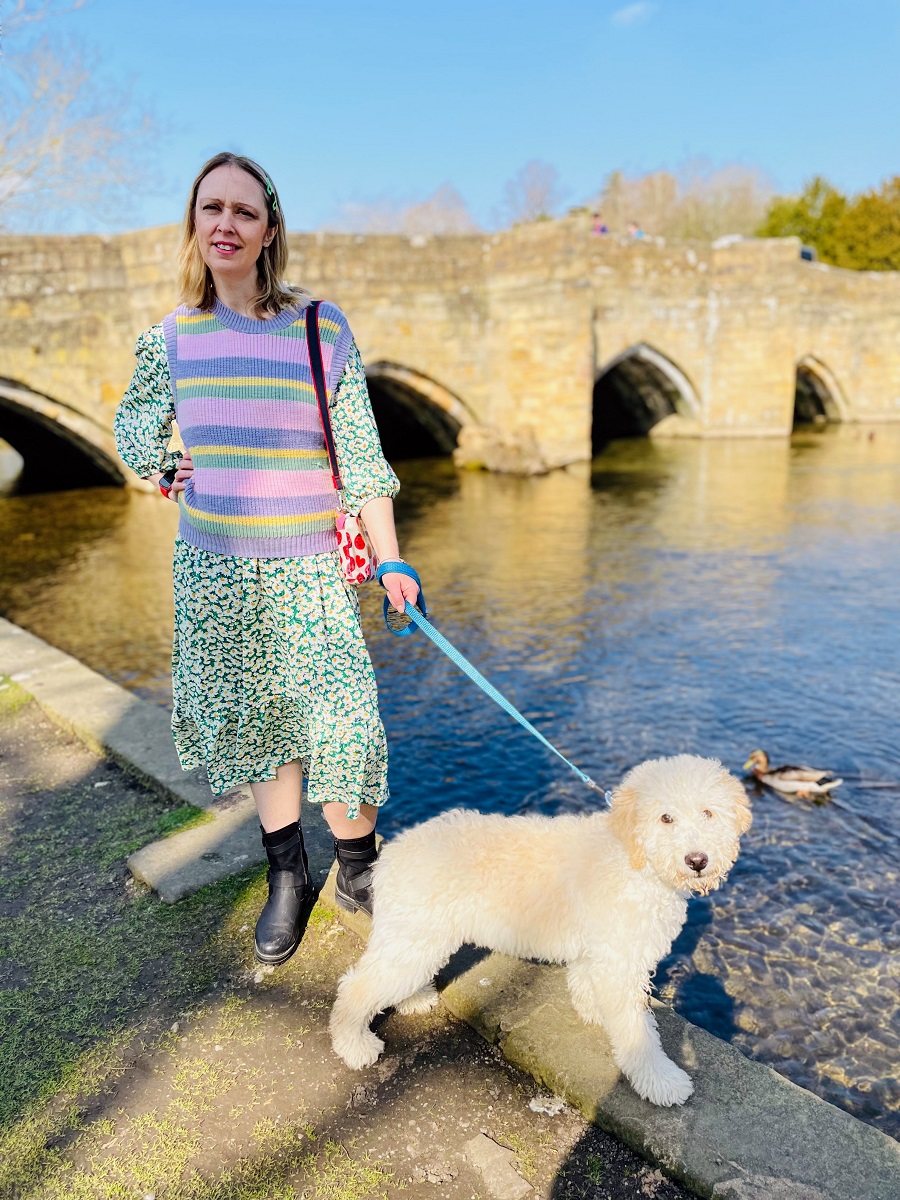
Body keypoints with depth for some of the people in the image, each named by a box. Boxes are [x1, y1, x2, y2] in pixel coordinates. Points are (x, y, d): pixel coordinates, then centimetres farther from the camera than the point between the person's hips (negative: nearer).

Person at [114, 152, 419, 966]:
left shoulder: (324, 328, -4)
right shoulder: (170, 338, 3)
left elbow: (362, 456, -3)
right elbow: (135, 429, 22)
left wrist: (391, 562, -5)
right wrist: (172, 475, 6)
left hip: (307, 570, -2)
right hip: (212, 568, 3)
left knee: (340, 725, -2)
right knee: (256, 720, 12)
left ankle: (358, 871, 24)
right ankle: (288, 874, 32)